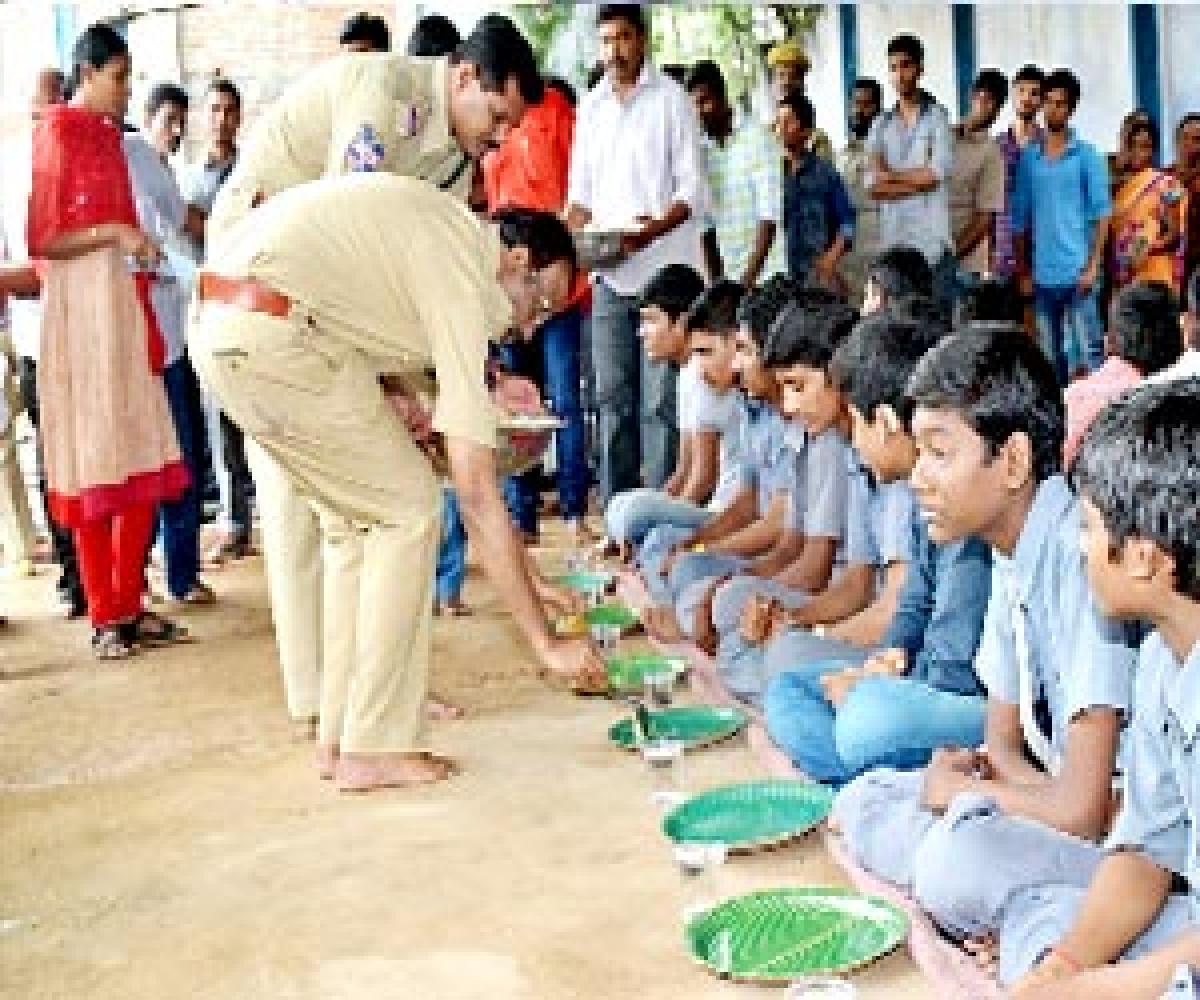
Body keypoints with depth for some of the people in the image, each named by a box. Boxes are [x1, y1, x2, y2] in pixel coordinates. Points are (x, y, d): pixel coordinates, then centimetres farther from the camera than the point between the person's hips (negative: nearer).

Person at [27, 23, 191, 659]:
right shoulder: (56, 133, -6)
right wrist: (113, 232, -20)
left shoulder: (109, 134, 17)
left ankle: (129, 605, 15)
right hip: (79, 305, -8)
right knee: (93, 467, -2)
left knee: (144, 463, 6)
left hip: (125, 302, 8)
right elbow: (41, 240, -11)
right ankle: (104, 618, 5)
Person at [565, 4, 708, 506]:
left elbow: (694, 193, -5)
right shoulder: (591, 106, 15)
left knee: (660, 401, -5)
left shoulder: (671, 100, 0)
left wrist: (650, 231, -21)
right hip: (608, 275, 5)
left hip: (664, 272, -5)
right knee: (612, 397, 5)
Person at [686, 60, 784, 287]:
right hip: (728, 276, 4)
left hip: (766, 273, -4)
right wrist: (715, 279, 6)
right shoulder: (701, 149, 8)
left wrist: (750, 275, -16)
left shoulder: (756, 138, -5)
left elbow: (769, 216, -10)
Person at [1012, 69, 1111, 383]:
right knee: (1050, 359, 9)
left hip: (1077, 273, -3)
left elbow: (1101, 214, -2)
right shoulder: (1028, 157, 9)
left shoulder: (1086, 155, 0)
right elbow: (1021, 218, 12)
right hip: (1043, 275, 3)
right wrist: (1024, 271, 8)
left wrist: (1093, 265, -11)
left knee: (1087, 353, -4)